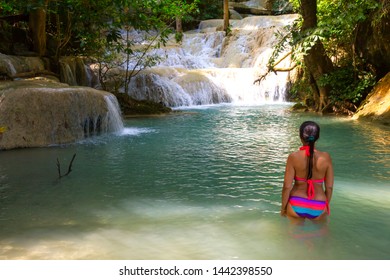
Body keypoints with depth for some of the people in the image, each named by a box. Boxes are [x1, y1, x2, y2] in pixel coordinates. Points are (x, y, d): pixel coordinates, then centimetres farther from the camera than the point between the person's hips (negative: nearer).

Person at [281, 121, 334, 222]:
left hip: (296, 205, -1)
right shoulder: (325, 157, -8)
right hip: (318, 207, 1)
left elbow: (287, 186, -10)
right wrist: (326, 205, 15)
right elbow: (329, 187, -3)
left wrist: (283, 207, 4)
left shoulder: (293, 157, -12)